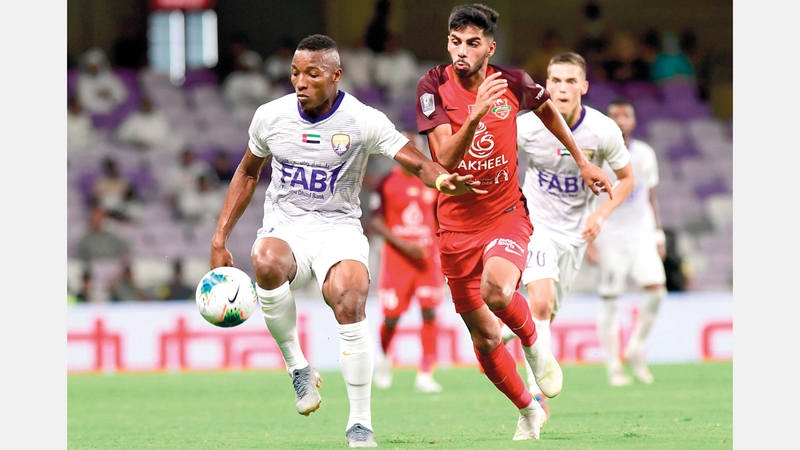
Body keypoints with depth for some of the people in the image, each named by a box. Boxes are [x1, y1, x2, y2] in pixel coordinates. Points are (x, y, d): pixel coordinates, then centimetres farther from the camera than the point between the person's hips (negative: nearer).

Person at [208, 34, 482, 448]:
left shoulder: (363, 121, -7)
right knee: (267, 263, -36)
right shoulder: (270, 116, 2)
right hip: (284, 228, 2)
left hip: (339, 230, -2)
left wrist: (441, 179, -36)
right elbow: (248, 173, 18)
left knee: (349, 304, -30)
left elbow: (419, 163, -11)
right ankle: (296, 366, -15)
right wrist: (220, 239, 12)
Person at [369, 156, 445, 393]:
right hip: (396, 256, -3)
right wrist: (403, 245, -15)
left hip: (427, 256, 3)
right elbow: (376, 222, -4)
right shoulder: (387, 183, -2)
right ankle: (384, 358, 31)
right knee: (391, 318, -1)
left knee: (429, 313, -8)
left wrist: (442, 256, 13)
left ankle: (425, 375, -4)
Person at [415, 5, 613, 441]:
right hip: (456, 225, 1)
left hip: (507, 214, -1)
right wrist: (475, 117, -40)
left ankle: (535, 345, -2)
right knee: (484, 337, 7)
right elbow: (445, 159, -24)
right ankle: (528, 411, 31)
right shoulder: (434, 87, -12)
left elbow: (547, 109, 17)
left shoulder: (511, 83, -7)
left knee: (497, 289, -33)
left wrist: (583, 162, 21)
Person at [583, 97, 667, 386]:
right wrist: (588, 239, -11)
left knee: (656, 290, -12)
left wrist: (658, 236, 15)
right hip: (610, 238, -3)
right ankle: (613, 366, 7)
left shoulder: (645, 154, 9)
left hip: (641, 235, 3)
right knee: (610, 302, -1)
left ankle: (635, 350, 6)